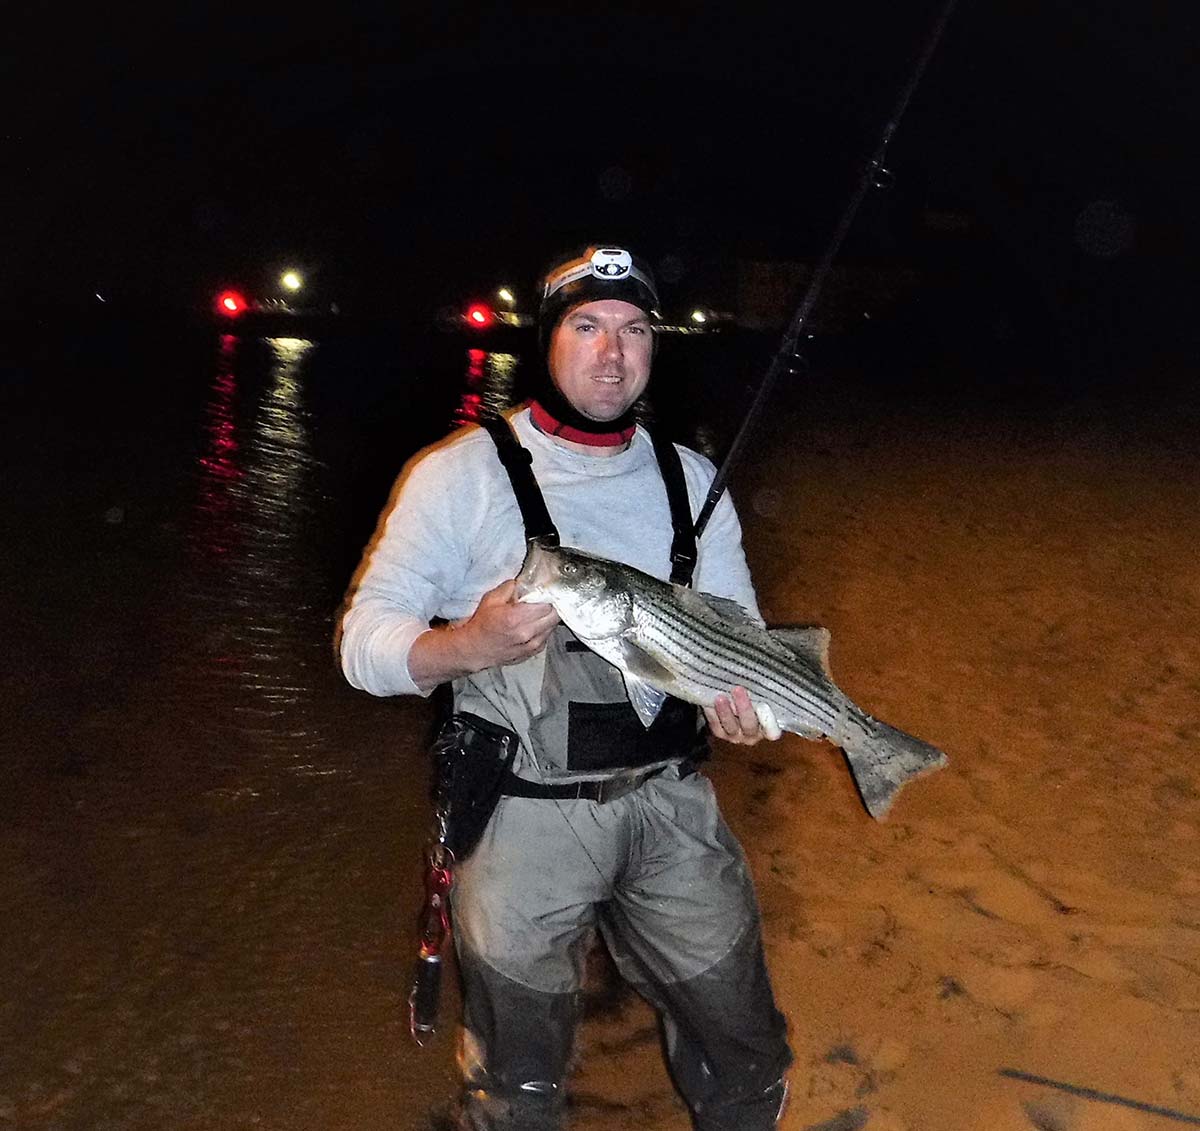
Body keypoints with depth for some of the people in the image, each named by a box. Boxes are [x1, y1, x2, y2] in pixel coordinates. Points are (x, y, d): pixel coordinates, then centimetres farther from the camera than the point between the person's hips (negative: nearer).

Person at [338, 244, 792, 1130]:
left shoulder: (691, 480, 7)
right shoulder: (463, 473, -4)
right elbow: (364, 643, -7)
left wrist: (738, 694, -13)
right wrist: (471, 645, -27)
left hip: (670, 803, 3)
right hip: (523, 816, -3)